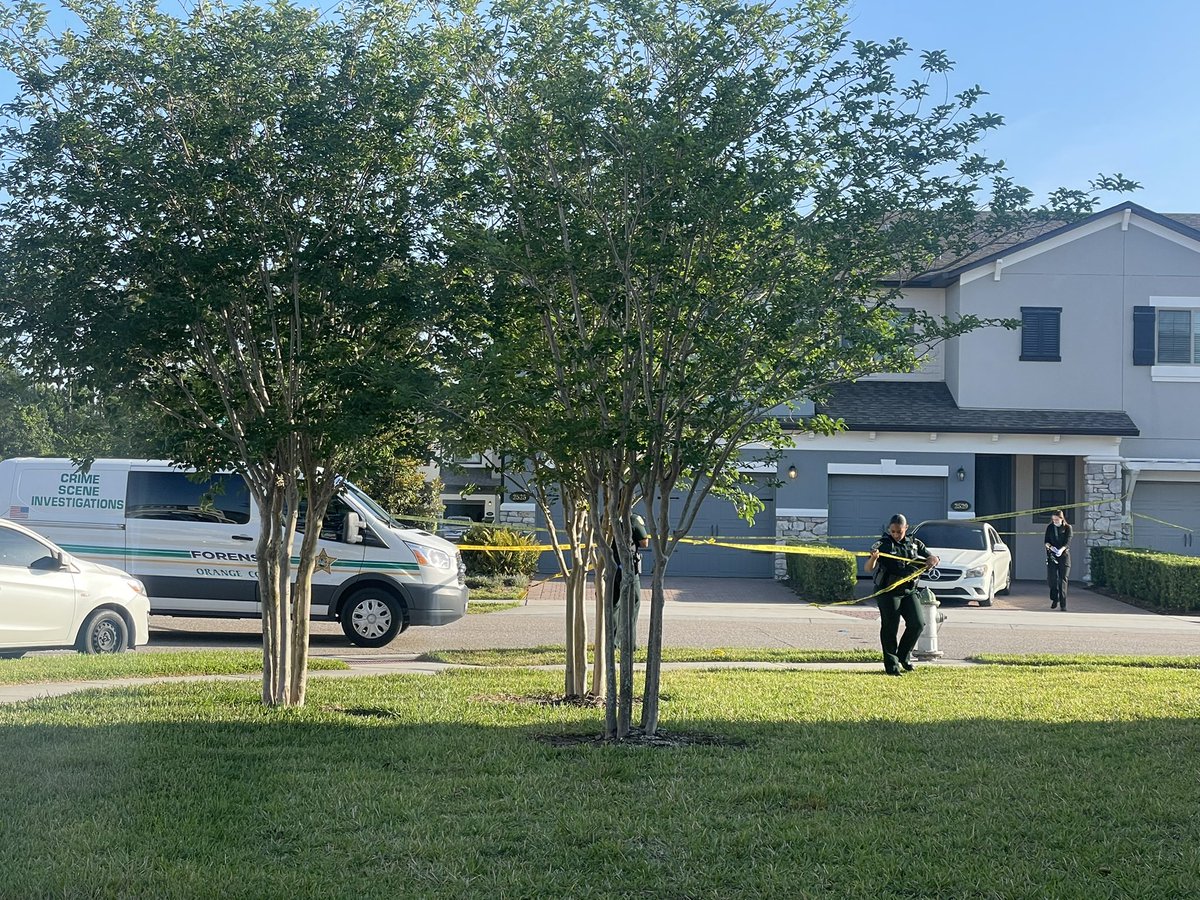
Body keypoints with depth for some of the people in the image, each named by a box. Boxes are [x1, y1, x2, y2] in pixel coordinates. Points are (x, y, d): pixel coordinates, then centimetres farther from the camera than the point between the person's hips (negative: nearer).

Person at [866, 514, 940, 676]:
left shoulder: (914, 544, 10)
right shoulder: (883, 544, -4)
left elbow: (933, 558, 15)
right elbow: (869, 569, -11)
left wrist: (932, 559, -11)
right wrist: (873, 558, -34)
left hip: (909, 591, 4)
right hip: (888, 592, -4)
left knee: (918, 623, -3)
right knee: (890, 628, -3)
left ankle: (904, 655, 18)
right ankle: (891, 665, 6)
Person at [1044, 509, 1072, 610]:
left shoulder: (1067, 527, 2)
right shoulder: (1050, 527, 10)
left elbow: (1068, 541, -10)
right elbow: (1046, 540, 8)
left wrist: (1062, 549, -29)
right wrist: (1049, 545, -16)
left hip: (1064, 556, -3)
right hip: (1051, 556, 3)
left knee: (1063, 579, -7)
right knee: (1051, 579, -1)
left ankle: (1063, 604, -6)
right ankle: (1054, 599, 23)